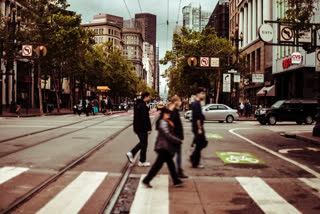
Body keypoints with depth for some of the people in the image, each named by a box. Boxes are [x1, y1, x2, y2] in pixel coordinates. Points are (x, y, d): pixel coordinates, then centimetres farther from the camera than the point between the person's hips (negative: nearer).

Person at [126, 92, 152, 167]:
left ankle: (131, 153, 14)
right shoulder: (143, 106, -20)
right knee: (144, 144, 3)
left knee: (142, 142, 21)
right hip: (142, 128, -9)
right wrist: (148, 129, -18)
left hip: (137, 127, 9)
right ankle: (142, 162, 12)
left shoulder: (137, 104, 11)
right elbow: (145, 118, -23)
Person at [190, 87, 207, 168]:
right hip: (197, 127, -10)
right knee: (199, 144, -2)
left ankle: (193, 157, 21)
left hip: (197, 127, 10)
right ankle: (195, 163, 7)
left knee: (203, 143, 15)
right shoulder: (197, 104, -16)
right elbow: (197, 118, -21)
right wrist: (199, 128, -20)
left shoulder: (195, 103, 16)